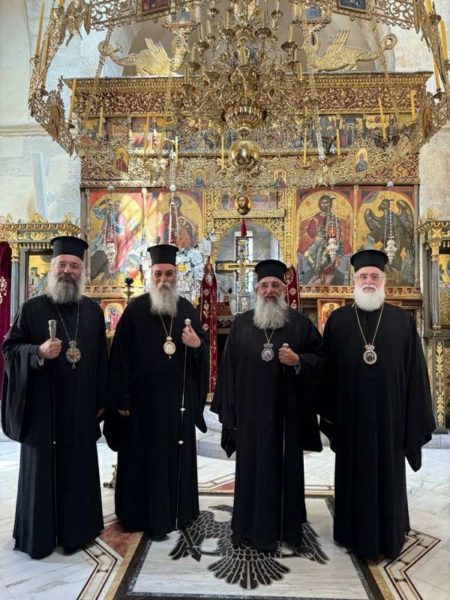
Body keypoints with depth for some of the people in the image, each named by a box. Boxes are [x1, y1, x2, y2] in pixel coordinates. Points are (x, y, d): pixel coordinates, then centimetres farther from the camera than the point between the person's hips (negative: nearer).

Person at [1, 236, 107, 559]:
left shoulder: (93, 310, 6)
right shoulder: (32, 308, -3)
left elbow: (101, 358, 8)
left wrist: (100, 400, 6)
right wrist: (38, 352, -24)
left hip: (81, 408, 3)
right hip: (43, 406, -3)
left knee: (79, 467, 13)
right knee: (42, 468, 8)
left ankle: (76, 529, 30)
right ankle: (38, 534, 26)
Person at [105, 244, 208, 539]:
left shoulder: (187, 309, 6)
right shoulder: (135, 309, -5)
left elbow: (204, 348, 10)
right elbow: (121, 355, -8)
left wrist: (197, 344, -14)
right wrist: (121, 398, -10)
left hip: (178, 398, 4)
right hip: (144, 397, -3)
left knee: (178, 456, 13)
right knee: (145, 456, 6)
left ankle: (177, 512, 30)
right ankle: (143, 514, 23)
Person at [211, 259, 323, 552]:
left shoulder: (300, 323, 2)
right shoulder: (241, 323, 5)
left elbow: (320, 357, 3)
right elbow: (228, 367, 4)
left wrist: (298, 361, -18)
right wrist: (228, 411, 0)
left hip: (287, 412, 0)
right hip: (250, 412, 1)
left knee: (287, 467, 10)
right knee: (252, 467, 9)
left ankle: (287, 525, 28)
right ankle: (252, 526, 25)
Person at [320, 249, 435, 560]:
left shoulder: (402, 320, 1)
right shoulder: (338, 320, 2)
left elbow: (415, 371, 0)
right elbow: (328, 370, 2)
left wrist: (416, 418, -3)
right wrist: (329, 412, 0)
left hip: (388, 414, 0)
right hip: (351, 415, 0)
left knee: (388, 475, 13)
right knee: (353, 474, 13)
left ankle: (388, 536, 33)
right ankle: (355, 533, 32)